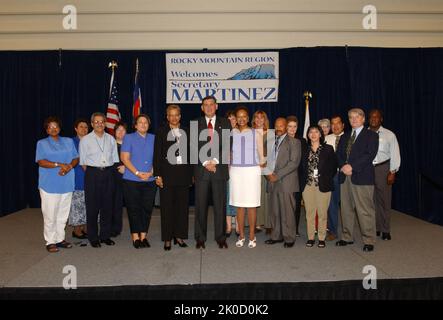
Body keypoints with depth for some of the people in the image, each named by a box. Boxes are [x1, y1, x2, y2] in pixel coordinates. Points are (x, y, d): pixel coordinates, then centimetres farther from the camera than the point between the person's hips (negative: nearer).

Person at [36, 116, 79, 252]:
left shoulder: (69, 142, 14)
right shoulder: (42, 143, 5)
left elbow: (76, 158, 10)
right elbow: (41, 162, -7)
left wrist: (69, 166, -12)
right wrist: (59, 165, -19)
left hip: (66, 184, 3)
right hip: (49, 184, -3)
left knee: (63, 214, 8)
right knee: (50, 215, -1)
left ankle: (60, 238, 19)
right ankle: (50, 241, 10)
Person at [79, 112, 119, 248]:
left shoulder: (111, 139, 10)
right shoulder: (85, 140, 1)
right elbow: (83, 161, 3)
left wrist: (112, 170, 6)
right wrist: (90, 174, 1)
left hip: (108, 173, 3)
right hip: (92, 173, -3)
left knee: (107, 206, 7)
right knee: (92, 206, 0)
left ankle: (105, 235, 18)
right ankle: (93, 238, 11)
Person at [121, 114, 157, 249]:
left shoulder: (153, 138, 11)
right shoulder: (129, 138, 5)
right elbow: (124, 158, -3)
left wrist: (150, 173, -8)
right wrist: (137, 173, -13)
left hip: (150, 181, 2)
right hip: (132, 180, -2)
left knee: (147, 208, 4)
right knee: (134, 209, 1)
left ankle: (143, 236, 15)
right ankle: (135, 237, 11)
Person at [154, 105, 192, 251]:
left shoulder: (186, 132, 11)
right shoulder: (161, 132, 3)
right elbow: (157, 155, 0)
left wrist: (192, 173, 7)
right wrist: (157, 175, -8)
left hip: (183, 172, 3)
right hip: (167, 173, -2)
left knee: (182, 205, 6)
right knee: (167, 206, 1)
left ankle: (179, 236, 18)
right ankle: (167, 238, 11)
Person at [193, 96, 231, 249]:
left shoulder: (224, 123, 9)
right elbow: (194, 146, 1)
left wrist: (215, 161, -9)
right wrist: (205, 163, -9)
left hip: (219, 169, 0)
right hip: (201, 169, 0)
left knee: (220, 205, 4)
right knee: (200, 206, 3)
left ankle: (221, 238, 15)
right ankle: (200, 238, 13)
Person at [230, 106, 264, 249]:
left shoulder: (255, 133, 3)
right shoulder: (231, 133, 6)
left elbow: (261, 155, 7)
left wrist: (259, 166, 5)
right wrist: (229, 168, 5)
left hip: (252, 170, -1)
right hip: (235, 171, 2)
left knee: (251, 204, 0)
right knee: (239, 205, 5)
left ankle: (252, 236, 10)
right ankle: (241, 236, 15)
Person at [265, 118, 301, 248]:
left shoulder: (294, 142, 1)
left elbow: (294, 162, -9)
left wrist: (278, 175, -14)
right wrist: (268, 172, -1)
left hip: (286, 182, -5)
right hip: (273, 181, 5)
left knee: (287, 211, -3)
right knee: (274, 211, 8)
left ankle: (289, 238, 7)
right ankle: (276, 236, 18)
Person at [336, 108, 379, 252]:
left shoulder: (371, 135, 4)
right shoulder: (344, 136, 21)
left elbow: (370, 155, -9)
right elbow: (338, 154, 13)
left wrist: (352, 167, -16)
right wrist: (343, 166, -7)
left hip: (362, 177, -5)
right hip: (345, 177, 5)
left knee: (365, 210, -4)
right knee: (346, 209, 9)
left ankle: (369, 241, 5)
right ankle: (347, 237, 19)